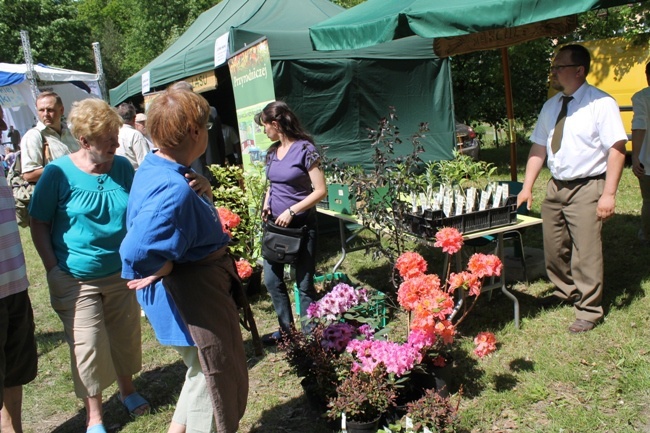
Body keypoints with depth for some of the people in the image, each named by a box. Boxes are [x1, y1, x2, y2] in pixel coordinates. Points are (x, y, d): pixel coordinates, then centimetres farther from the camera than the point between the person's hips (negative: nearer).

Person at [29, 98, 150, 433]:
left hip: (120, 273, 4)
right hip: (77, 280, -3)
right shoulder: (59, 172, -12)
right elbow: (39, 225, -5)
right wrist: (53, 269, -12)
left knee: (125, 338, 16)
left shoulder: (122, 167, -2)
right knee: (88, 347, 1)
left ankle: (128, 389, 42)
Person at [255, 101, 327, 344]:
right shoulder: (273, 151, 8)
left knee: (304, 284, 2)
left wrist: (291, 211, -19)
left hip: (301, 224, -7)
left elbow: (320, 190, -15)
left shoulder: (305, 149, -13)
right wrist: (266, 205, 2)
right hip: (275, 224, 7)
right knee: (272, 280, 11)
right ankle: (286, 329, 28)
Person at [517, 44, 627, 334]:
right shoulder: (550, 106, 9)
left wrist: (609, 194, -19)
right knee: (554, 248, 14)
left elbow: (617, 149, -14)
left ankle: (588, 310, 13)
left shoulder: (601, 104, -10)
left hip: (587, 188, -6)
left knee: (586, 252, -3)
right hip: (556, 187, 6)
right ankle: (565, 292, 37)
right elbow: (538, 148, 10)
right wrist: (527, 187, 4)